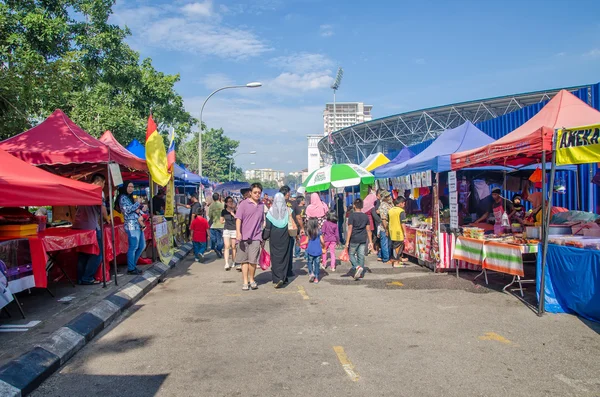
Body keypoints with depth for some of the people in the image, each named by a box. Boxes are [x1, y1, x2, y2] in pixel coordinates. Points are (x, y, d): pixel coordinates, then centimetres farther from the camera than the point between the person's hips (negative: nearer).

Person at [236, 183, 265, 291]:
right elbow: (238, 219, -6)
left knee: (253, 260, -5)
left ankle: (251, 279, 14)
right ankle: (245, 282, 15)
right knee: (244, 260, 6)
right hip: (244, 237, -2)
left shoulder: (261, 205, 12)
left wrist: (262, 236, 21)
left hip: (256, 237, 2)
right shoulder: (244, 204, -1)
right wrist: (238, 233, -18)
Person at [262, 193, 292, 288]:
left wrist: (264, 237, 1)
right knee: (285, 256, 11)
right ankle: (284, 277, 17)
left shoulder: (271, 211, -5)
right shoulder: (288, 211, -2)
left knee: (275, 257, 0)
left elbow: (267, 226, -4)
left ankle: (278, 279, -11)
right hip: (285, 237, 2)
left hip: (274, 238, -2)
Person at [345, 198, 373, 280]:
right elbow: (368, 230, 9)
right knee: (361, 256, 9)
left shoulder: (352, 216, -8)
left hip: (354, 239, -4)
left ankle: (357, 267, -14)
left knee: (351, 254, 9)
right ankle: (360, 273, 12)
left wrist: (347, 241, -11)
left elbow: (350, 229, -12)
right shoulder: (365, 216, 7)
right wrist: (370, 242, 13)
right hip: (363, 239, 4)